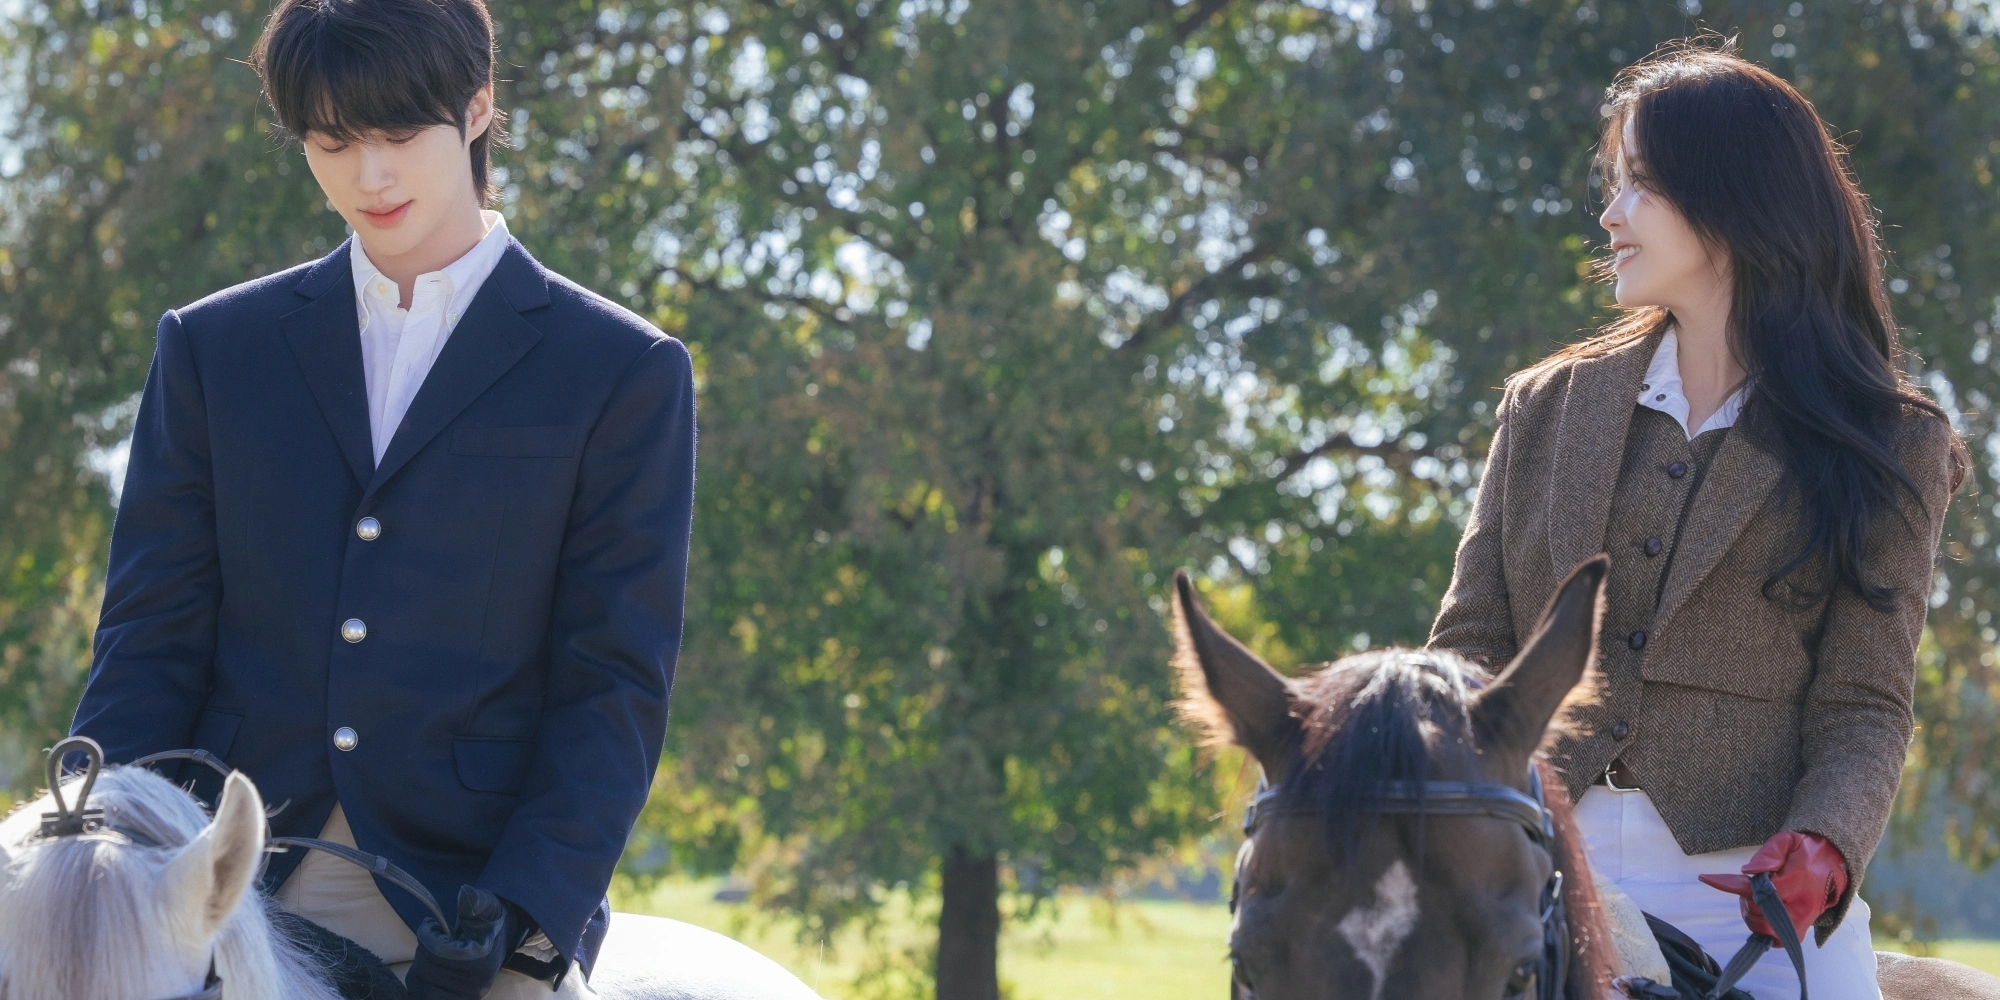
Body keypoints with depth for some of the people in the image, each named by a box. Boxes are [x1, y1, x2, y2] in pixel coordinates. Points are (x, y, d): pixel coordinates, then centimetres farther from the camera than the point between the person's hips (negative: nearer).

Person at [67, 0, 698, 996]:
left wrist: (524, 909, -12)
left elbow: (615, 680, 2)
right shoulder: (212, 347, 15)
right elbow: (150, 642, 10)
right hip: (222, 910, 2)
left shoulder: (623, 371, 8)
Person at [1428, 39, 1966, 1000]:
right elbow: (1470, 650, 10)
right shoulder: (1547, 406, 15)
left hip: (1759, 890, -2)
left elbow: (1864, 704, 1)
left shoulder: (1890, 447, 7)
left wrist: (1824, 845, -19)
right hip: (1547, 875, 2)